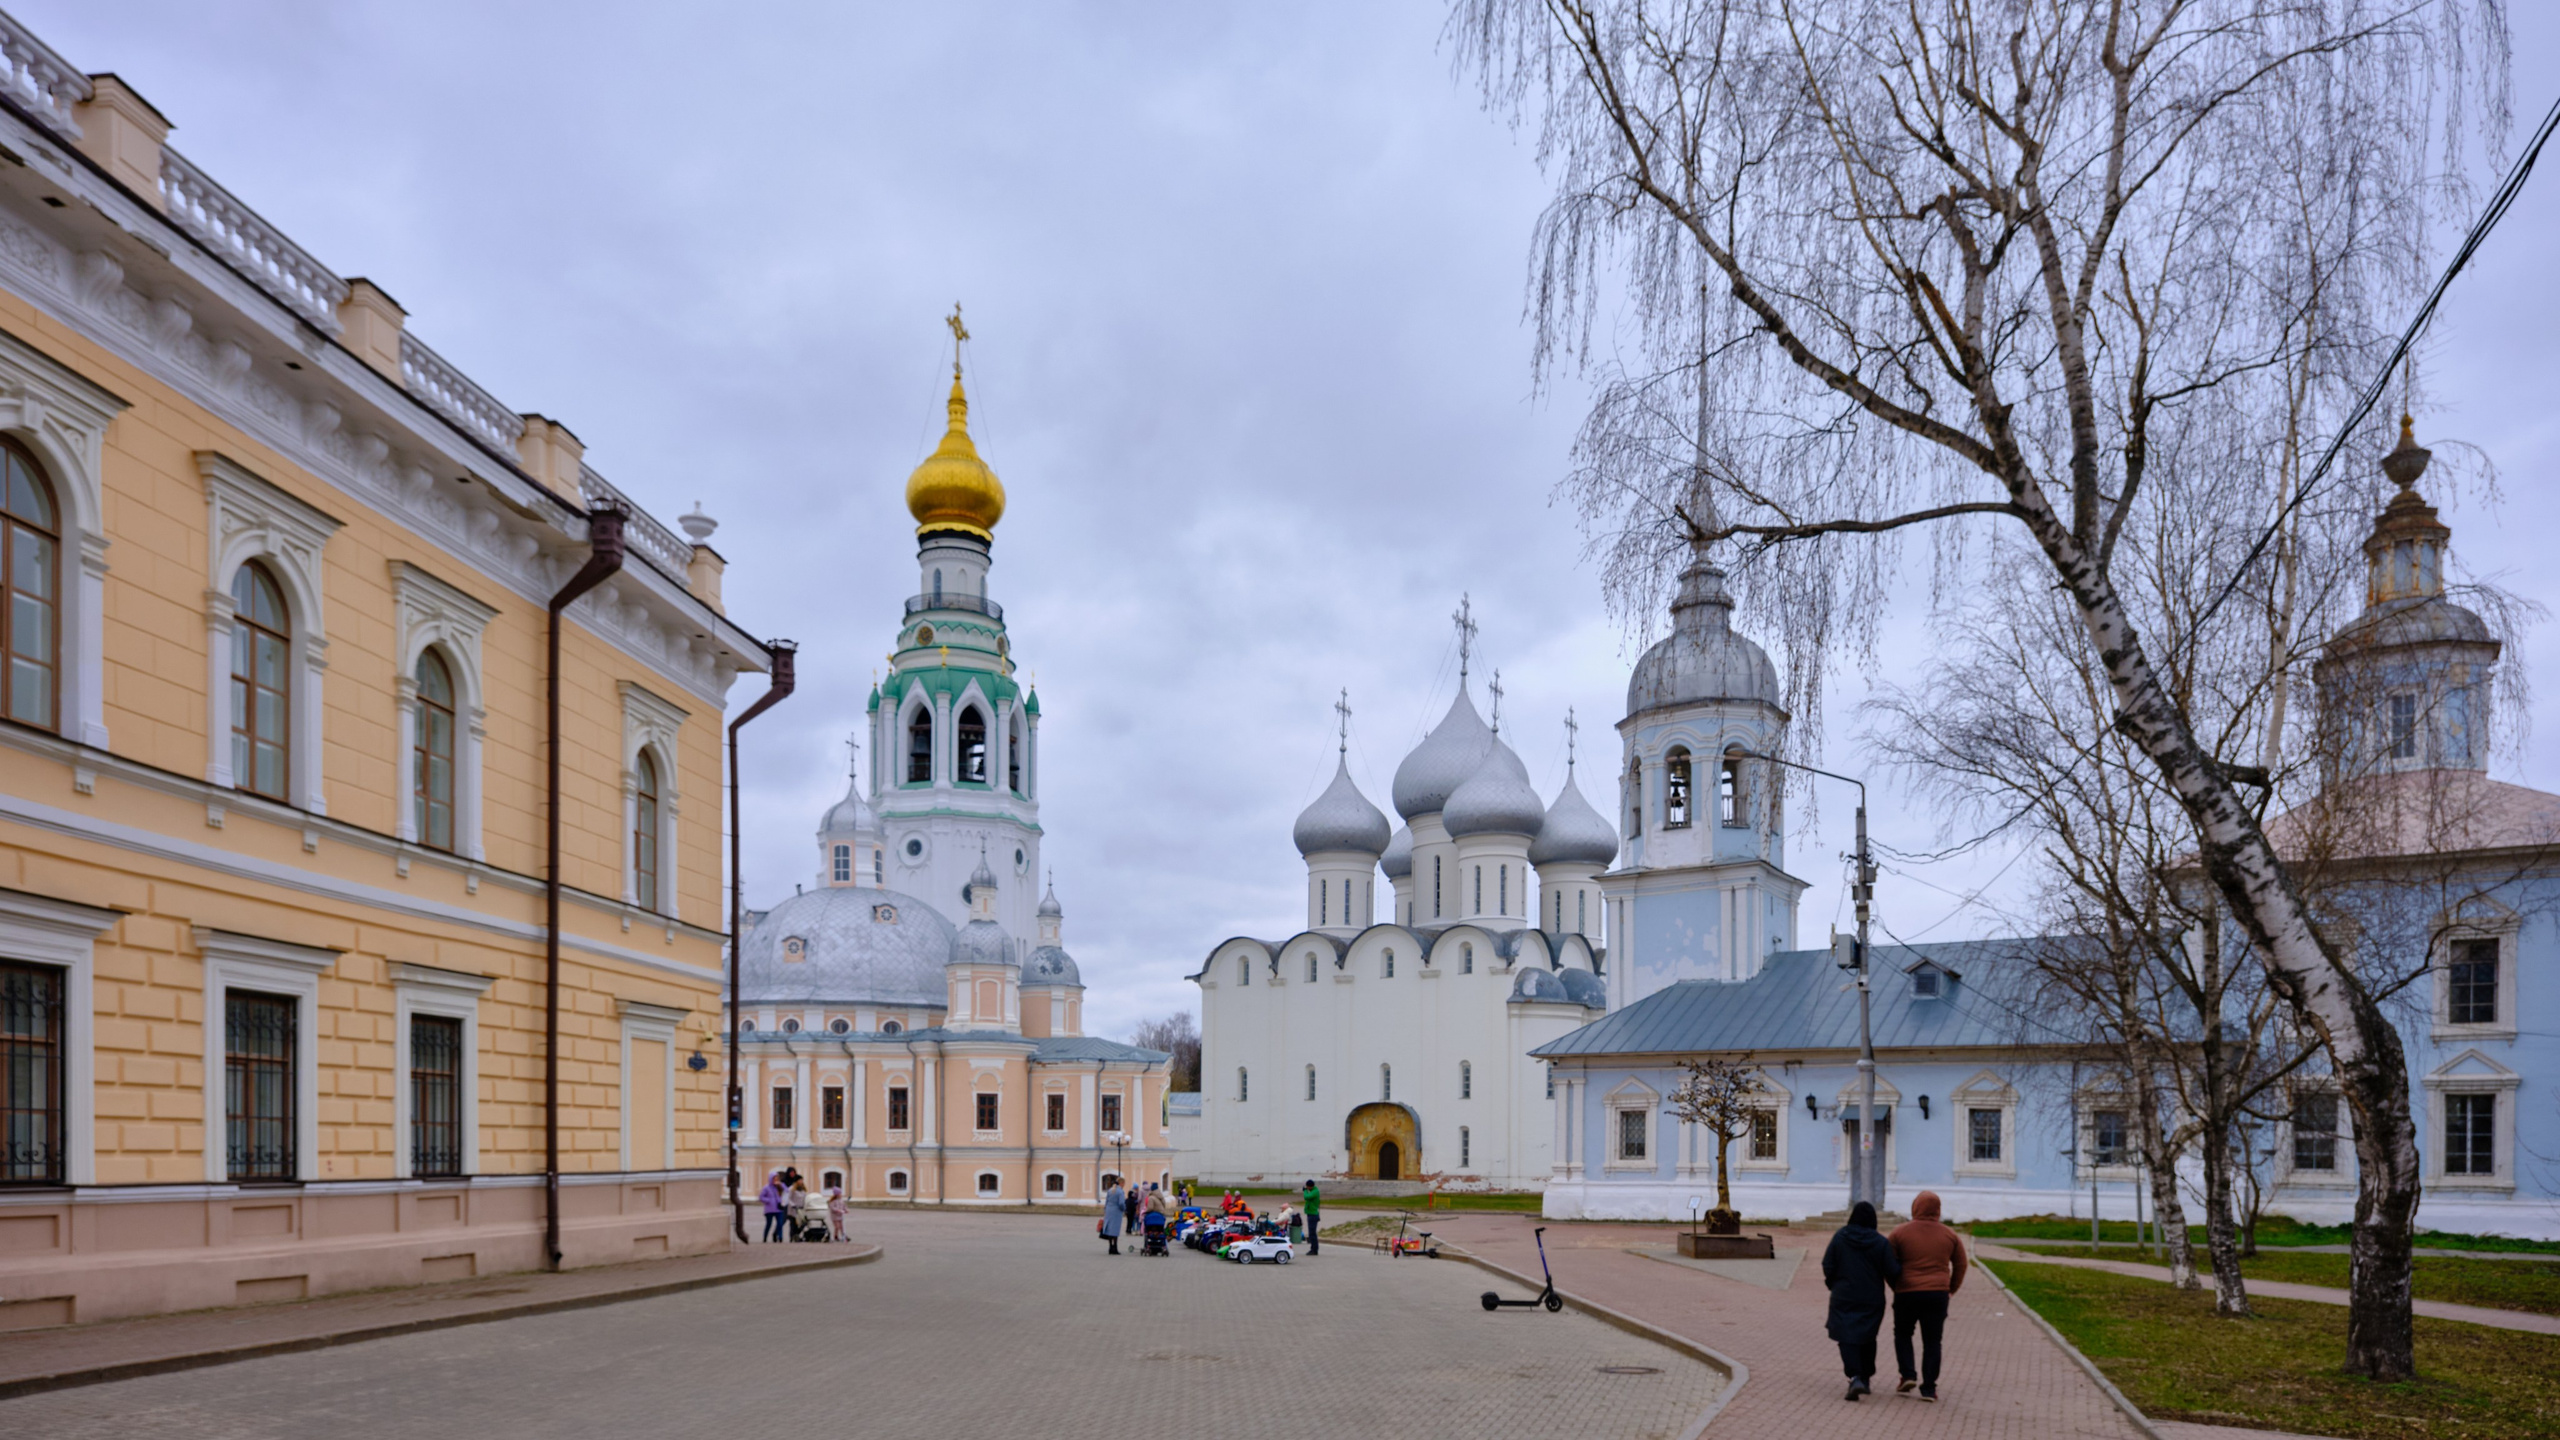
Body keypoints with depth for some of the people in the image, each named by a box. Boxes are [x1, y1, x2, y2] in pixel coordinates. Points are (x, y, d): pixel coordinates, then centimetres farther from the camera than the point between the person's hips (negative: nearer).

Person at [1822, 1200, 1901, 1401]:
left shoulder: (1840, 1237, -6)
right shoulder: (1880, 1242, -8)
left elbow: (1828, 1266, -5)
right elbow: (1892, 1272, -10)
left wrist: (1833, 1284, 14)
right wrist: (1900, 1265, 12)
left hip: (1844, 1297, -1)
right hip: (1872, 1300, 1)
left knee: (1847, 1338, -2)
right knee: (1867, 1338, 19)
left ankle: (1855, 1377, -22)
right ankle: (1866, 1378, 25)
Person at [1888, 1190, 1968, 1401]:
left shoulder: (1900, 1232, -4)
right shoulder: (1949, 1235, 3)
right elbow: (1960, 1265, 11)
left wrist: (1896, 1287, 14)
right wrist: (1951, 1289, 23)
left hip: (1906, 1293, -1)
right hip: (1938, 1295, 2)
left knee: (1902, 1334, 18)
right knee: (1932, 1341, 8)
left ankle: (1908, 1375, 3)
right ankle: (1928, 1388, 4)